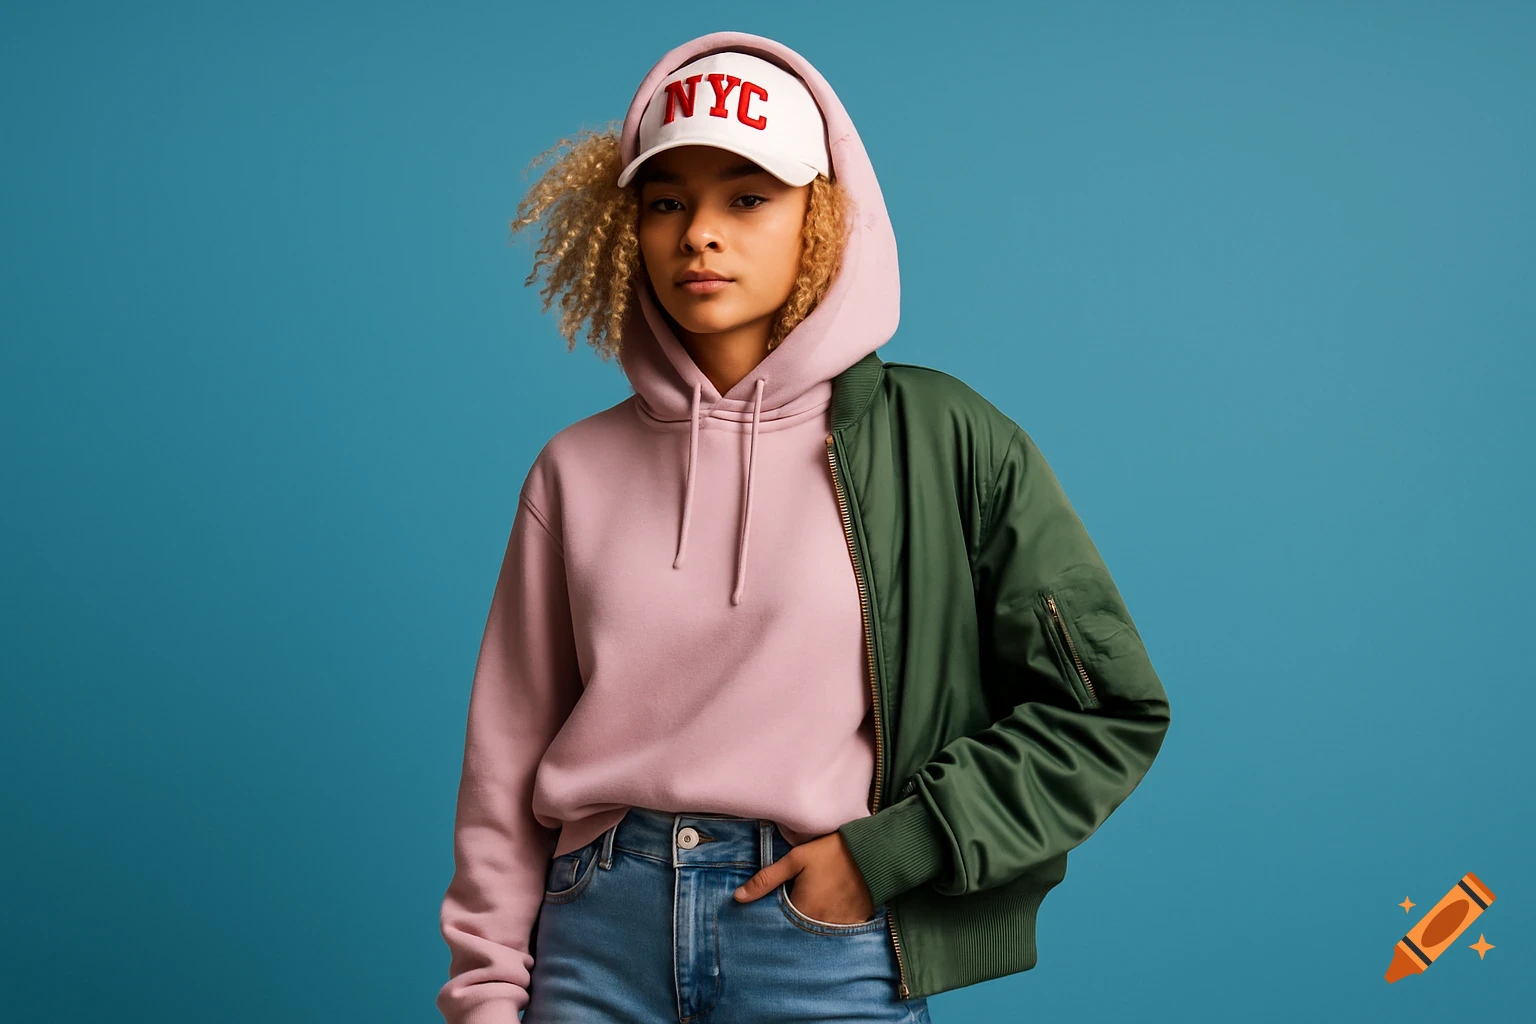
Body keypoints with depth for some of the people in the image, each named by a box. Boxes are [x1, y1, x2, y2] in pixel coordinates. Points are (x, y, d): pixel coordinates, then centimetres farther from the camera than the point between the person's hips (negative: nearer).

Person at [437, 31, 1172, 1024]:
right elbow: (508, 756, 7)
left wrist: (885, 851, -9)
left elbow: (1114, 710, -4)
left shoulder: (940, 438, -4)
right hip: (601, 939, 2)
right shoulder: (579, 469, 4)